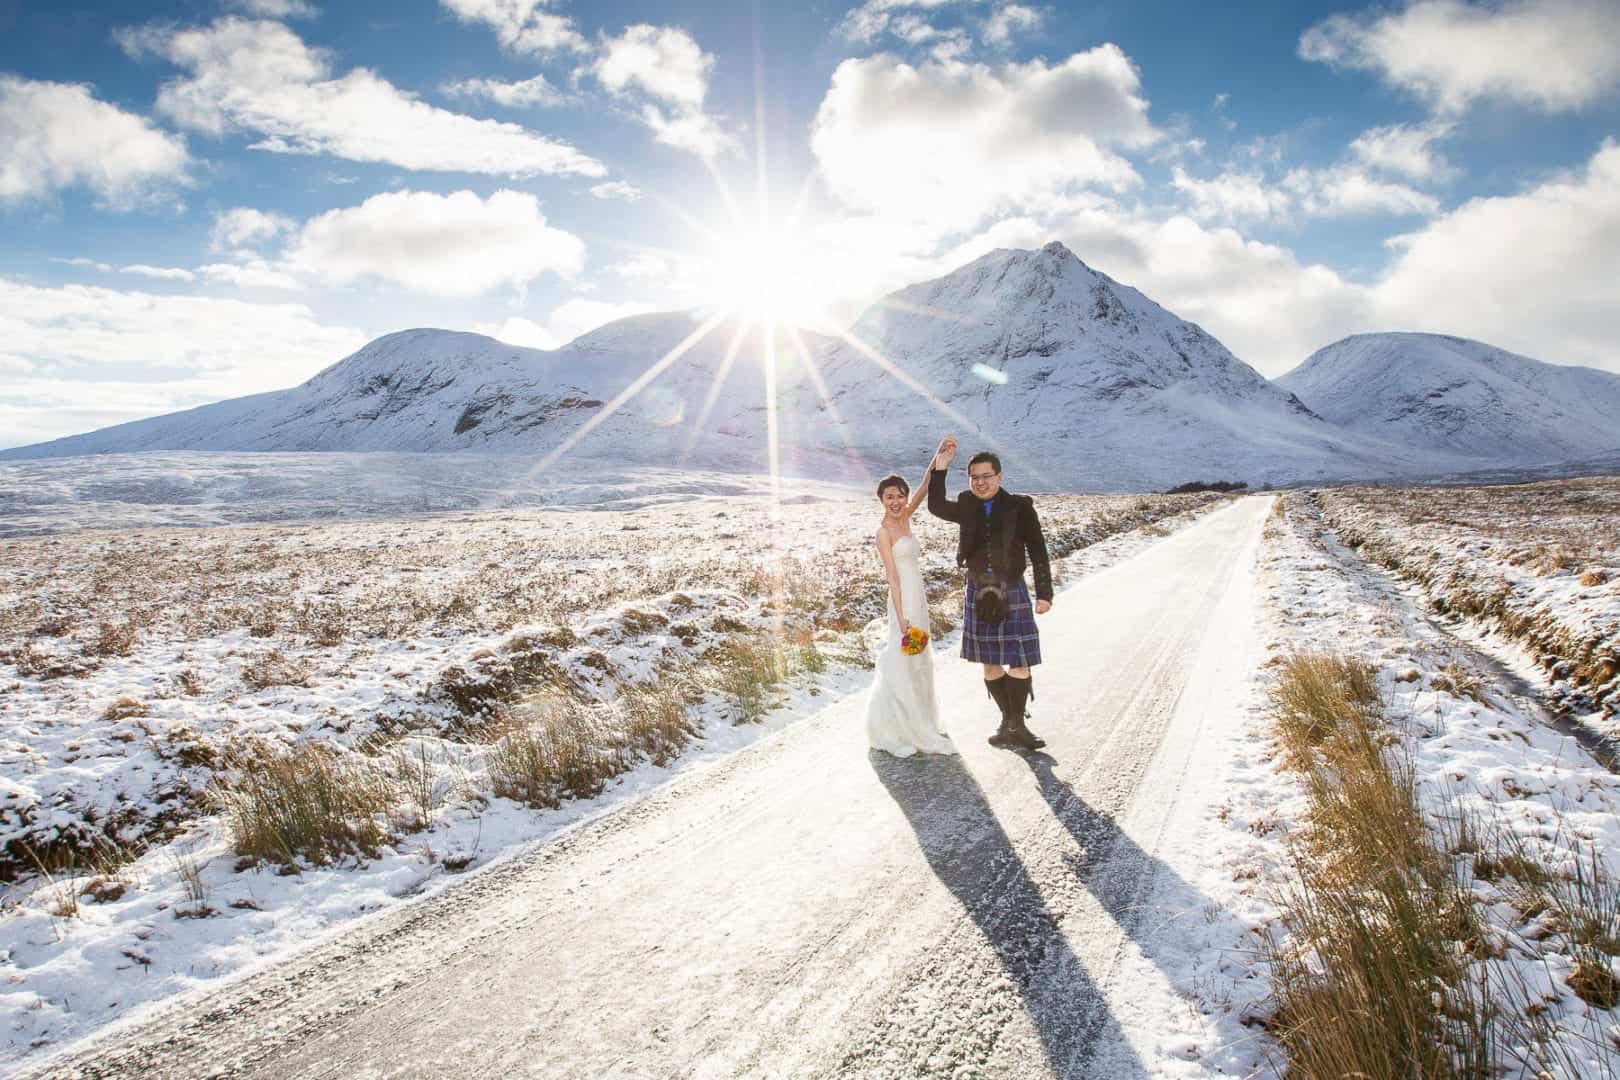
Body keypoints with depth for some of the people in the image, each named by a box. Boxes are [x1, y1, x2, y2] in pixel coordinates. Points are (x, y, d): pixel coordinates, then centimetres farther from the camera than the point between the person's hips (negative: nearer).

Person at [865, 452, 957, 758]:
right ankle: (897, 731, 6)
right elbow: (892, 576, -17)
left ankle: (917, 721, 30)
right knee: (902, 662, -3)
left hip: (918, 598, 9)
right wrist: (901, 617, -19)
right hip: (904, 600, -9)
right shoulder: (884, 532, -13)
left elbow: (924, 487, 5)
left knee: (919, 661, 16)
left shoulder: (904, 519, 8)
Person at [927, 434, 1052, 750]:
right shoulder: (967, 507, 4)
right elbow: (936, 506, -14)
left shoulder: (1020, 507, -5)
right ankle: (1008, 722, 21)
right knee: (990, 663, 8)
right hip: (978, 594, 3)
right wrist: (941, 465, -20)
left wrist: (1044, 593, -8)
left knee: (1018, 662, -3)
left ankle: (1017, 724, 11)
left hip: (1012, 594, -3)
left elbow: (1038, 552, -4)